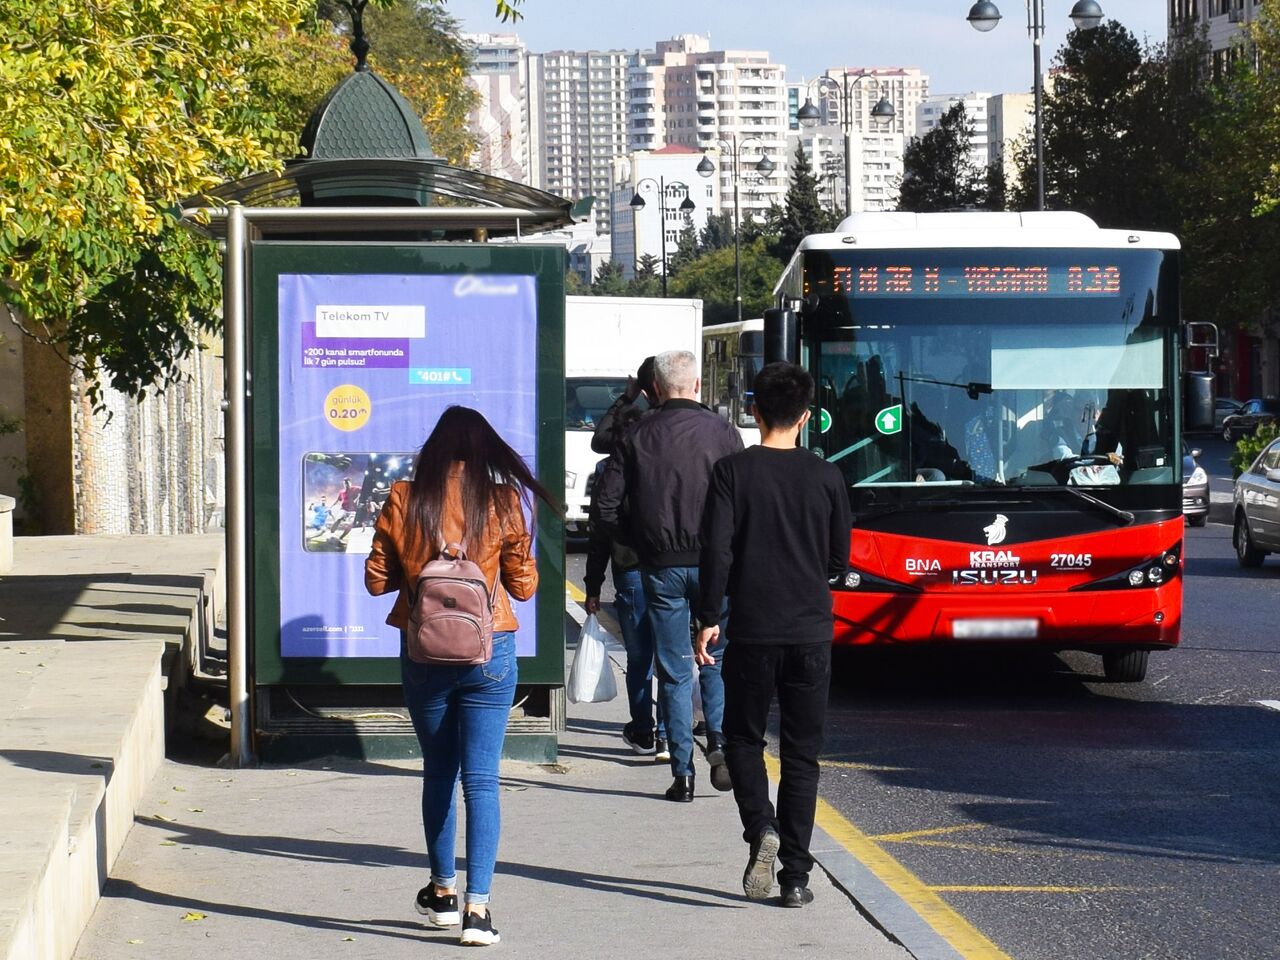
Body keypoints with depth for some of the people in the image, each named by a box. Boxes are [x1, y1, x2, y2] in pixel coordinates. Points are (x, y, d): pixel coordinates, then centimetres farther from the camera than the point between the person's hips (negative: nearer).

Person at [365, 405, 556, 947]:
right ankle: (477, 904, -10)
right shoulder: (502, 501, -6)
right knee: (481, 779, -1)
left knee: (438, 774, 18)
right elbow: (524, 586, 0)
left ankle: (442, 890, 28)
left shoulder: (403, 500, -4)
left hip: (423, 654, 2)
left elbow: (377, 581, 1)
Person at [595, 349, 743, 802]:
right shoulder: (722, 432, -2)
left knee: (674, 672, 6)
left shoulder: (637, 437, 2)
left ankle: (683, 773, 4)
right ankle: (719, 741, -4)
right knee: (719, 658, 16)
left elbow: (606, 506, 0)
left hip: (660, 566, 1)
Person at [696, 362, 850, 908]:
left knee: (744, 738, 15)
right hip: (811, 632, 1)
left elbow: (716, 550, -10)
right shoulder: (826, 478, 1)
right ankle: (796, 876, 5)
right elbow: (839, 561, 8)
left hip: (751, 631, -1)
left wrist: (709, 619, -3)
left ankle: (760, 827, -11)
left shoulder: (732, 472, -5)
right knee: (801, 753, 8)